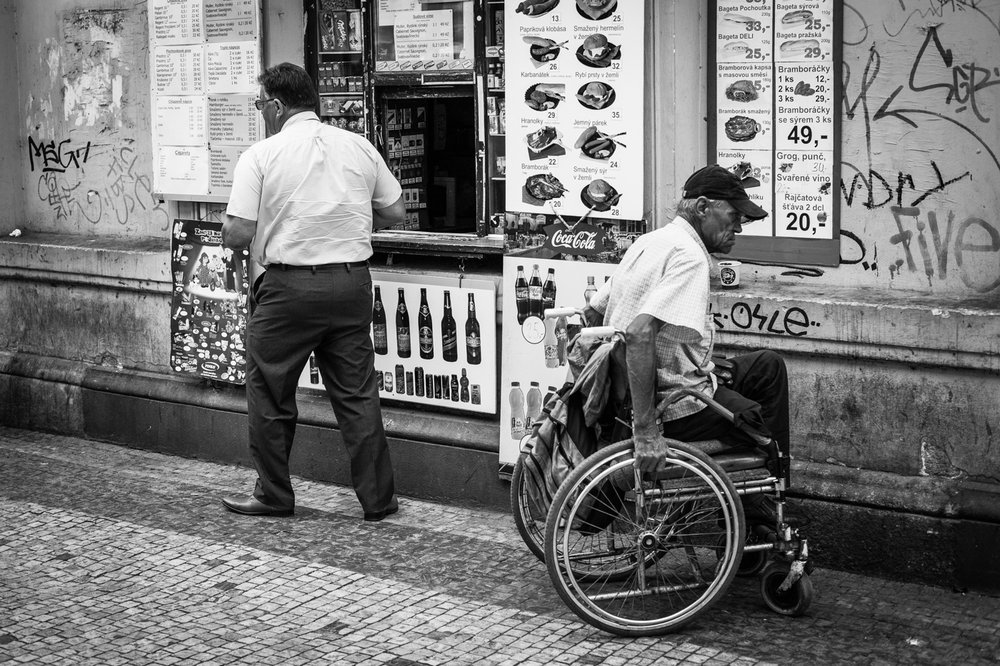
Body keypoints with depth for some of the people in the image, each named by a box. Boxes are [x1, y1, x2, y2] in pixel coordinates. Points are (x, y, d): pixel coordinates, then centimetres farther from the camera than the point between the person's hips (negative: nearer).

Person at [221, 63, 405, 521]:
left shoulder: (260, 156, -7)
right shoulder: (358, 147, 6)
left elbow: (237, 235, -12)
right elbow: (394, 213, 11)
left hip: (290, 286, -4)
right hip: (353, 281, 4)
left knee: (269, 394, 11)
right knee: (357, 393, 11)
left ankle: (274, 496, 19)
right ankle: (378, 498, 14)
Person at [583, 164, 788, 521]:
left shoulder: (648, 242, 10)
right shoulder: (688, 256, -20)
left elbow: (592, 312, 15)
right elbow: (640, 333, -34)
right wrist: (646, 429, -33)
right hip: (679, 406, -10)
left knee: (769, 365, 21)